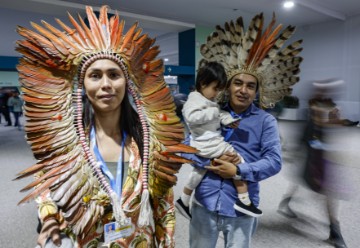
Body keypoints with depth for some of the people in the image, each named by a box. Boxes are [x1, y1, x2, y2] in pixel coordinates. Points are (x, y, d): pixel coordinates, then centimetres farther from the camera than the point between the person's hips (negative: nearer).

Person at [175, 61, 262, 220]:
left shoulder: (210, 101, 14)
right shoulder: (196, 99, -15)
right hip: (207, 143, -11)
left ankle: (184, 201, 39)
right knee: (236, 160, -10)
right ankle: (244, 200, -4)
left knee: (199, 170, 23)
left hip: (210, 142, 11)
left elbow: (218, 115, 16)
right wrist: (212, 112, -24)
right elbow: (190, 116, -30)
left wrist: (228, 120, -4)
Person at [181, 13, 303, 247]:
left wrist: (238, 171, -19)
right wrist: (209, 163, -18)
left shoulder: (265, 120, -2)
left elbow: (274, 161, -9)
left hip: (242, 208, -1)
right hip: (205, 202, 1)